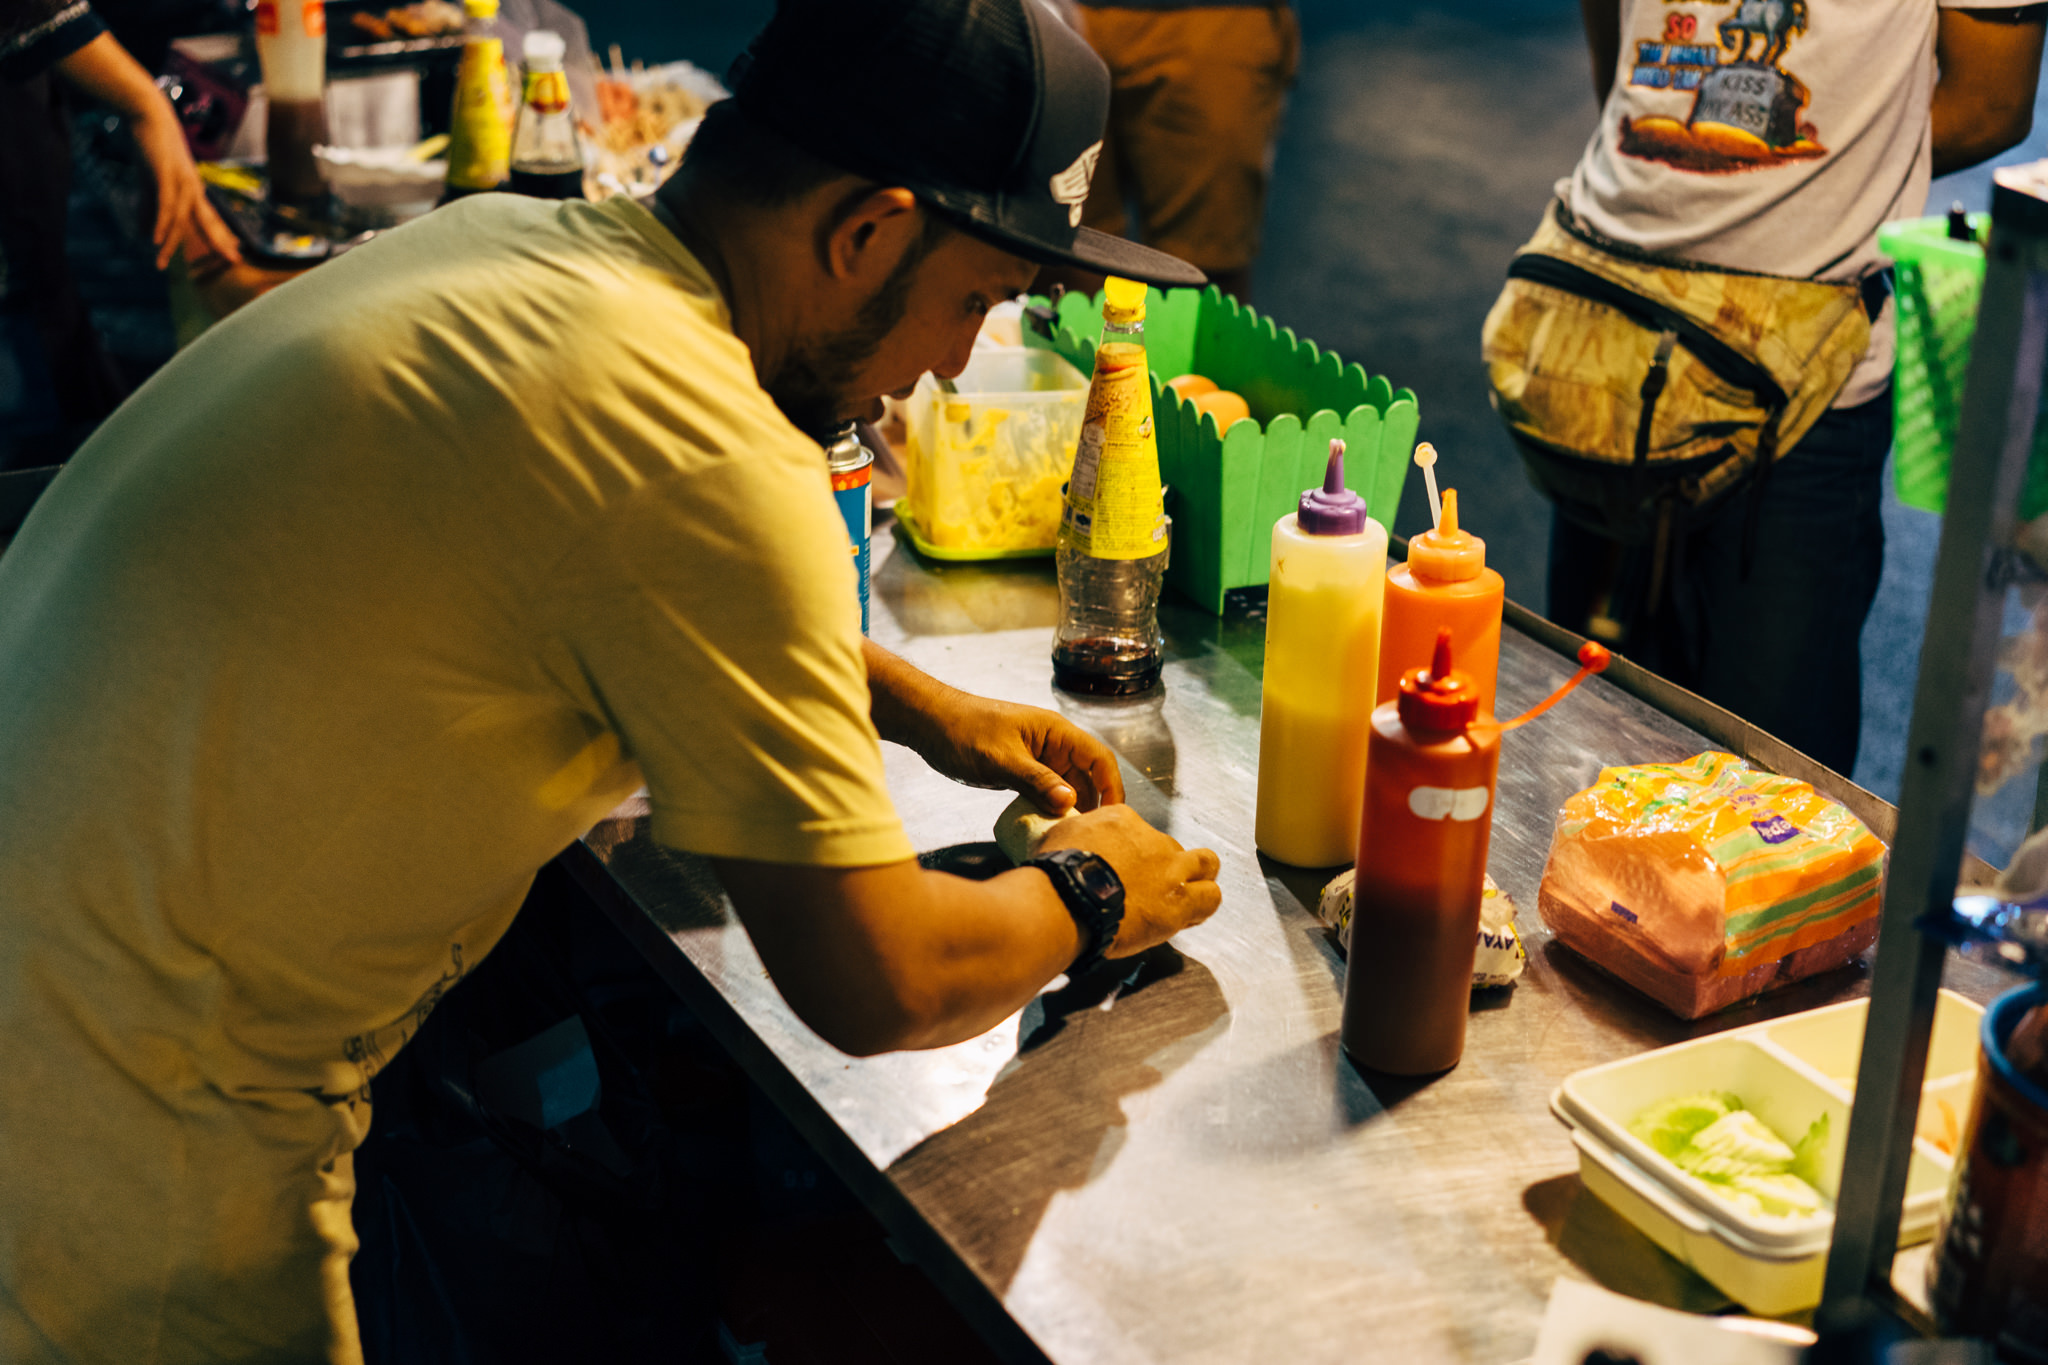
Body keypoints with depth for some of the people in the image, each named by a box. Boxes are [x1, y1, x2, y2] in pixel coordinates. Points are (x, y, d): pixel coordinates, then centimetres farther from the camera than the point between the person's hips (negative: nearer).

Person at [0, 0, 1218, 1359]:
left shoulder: (502, 238, 2)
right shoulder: (715, 464, -25)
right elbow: (878, 985, -20)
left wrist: (913, 703, 19)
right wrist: (1086, 897, 1)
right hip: (119, 1129, -8)